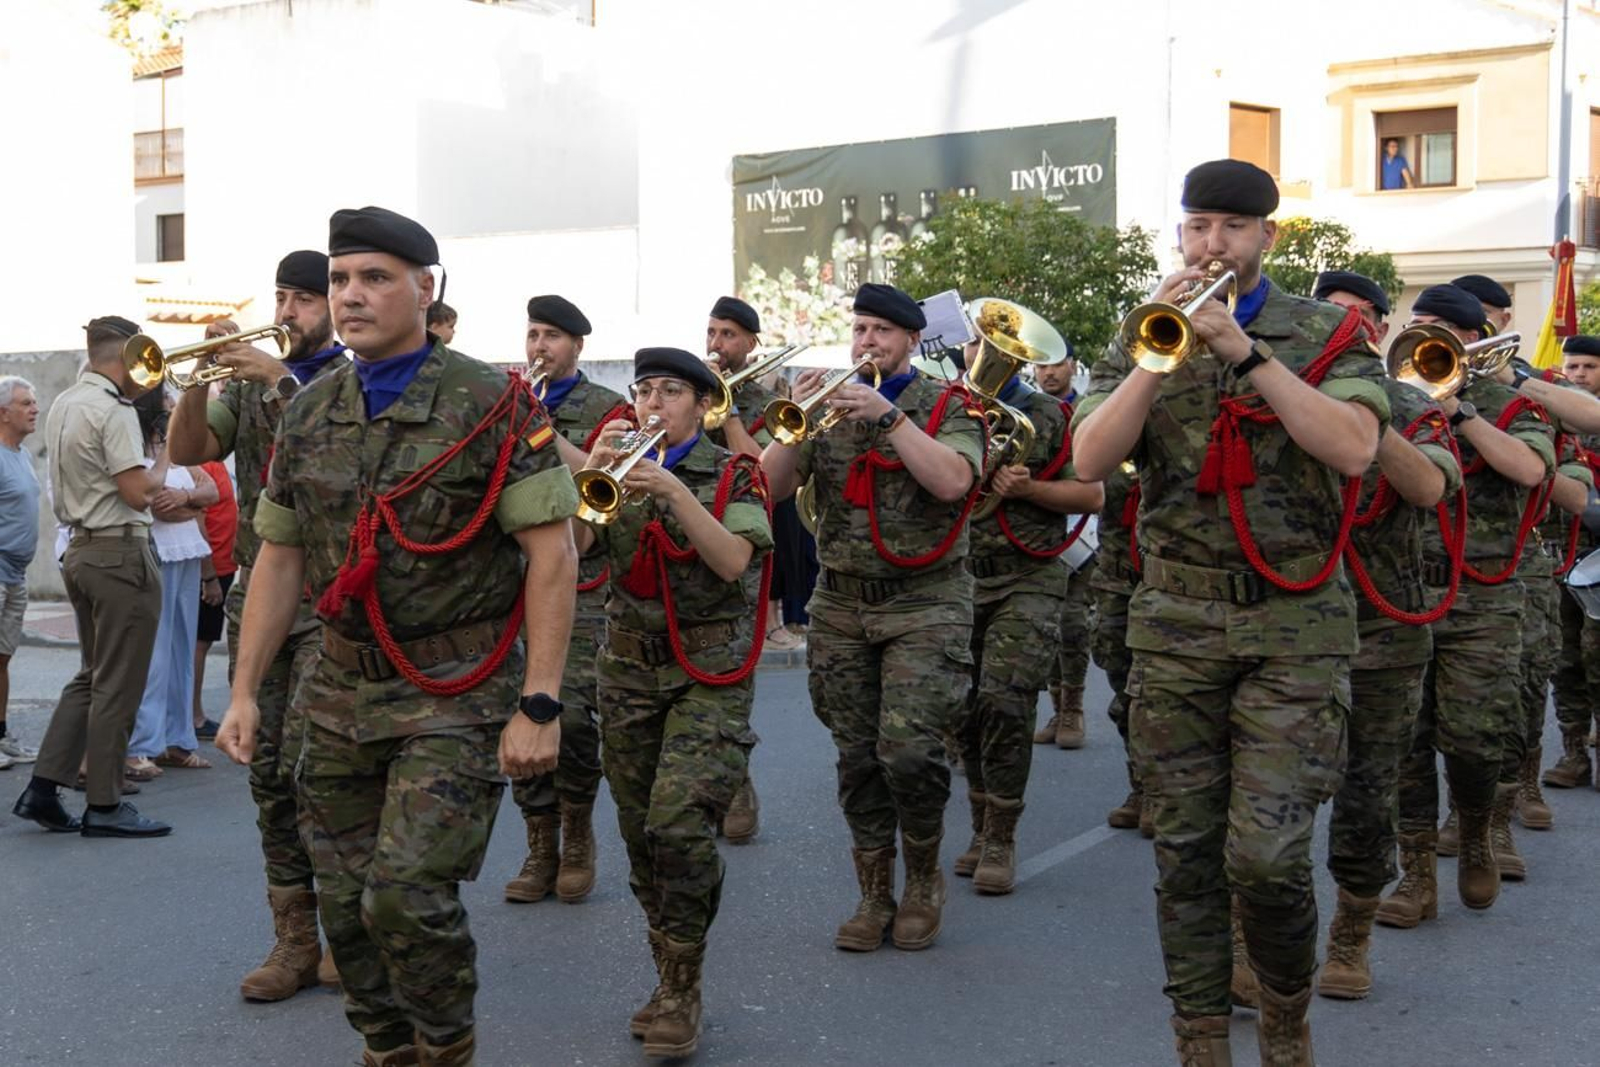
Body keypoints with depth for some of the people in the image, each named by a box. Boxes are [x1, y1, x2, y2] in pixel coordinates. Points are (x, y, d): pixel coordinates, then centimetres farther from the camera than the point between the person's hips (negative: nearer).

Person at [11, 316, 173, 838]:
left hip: (81, 550, 9)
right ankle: (104, 806, 5)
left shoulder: (62, 405, 12)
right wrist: (163, 461, -1)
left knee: (91, 676, 17)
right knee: (117, 686, -1)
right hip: (120, 551, -9)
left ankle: (43, 788, 14)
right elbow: (138, 493, -20)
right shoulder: (113, 411, -16)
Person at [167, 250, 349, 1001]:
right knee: (269, 775, 5)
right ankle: (295, 940, 13)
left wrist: (282, 380, -22)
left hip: (330, 602, -5)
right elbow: (186, 452, 5)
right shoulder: (247, 383, 15)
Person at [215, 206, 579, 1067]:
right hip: (342, 693, 6)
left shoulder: (491, 405, -9)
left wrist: (540, 705, -17)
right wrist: (244, 691, 9)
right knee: (346, 902, 10)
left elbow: (552, 553, -12)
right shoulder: (306, 415, 7)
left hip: (457, 695, -5)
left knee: (408, 893, -13)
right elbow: (279, 560, 13)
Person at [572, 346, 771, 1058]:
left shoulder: (731, 474, 0)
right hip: (629, 666, 5)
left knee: (680, 824, -17)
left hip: (708, 671, -4)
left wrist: (674, 490, -24)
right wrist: (594, 469, -18)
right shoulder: (619, 469, 11)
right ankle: (669, 977, 22)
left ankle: (681, 991, -6)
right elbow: (571, 541, -5)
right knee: (641, 832, 8)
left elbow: (734, 561, -16)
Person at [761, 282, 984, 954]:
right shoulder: (830, 408, 12)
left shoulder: (946, 406, 2)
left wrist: (887, 416, -20)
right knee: (858, 758, 5)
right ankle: (875, 896, 18)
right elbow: (771, 488, 2)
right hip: (841, 605, 4)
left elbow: (953, 481, -17)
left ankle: (924, 879, 9)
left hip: (924, 603, -4)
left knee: (908, 749, -14)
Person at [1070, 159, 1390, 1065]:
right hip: (1176, 624, 3)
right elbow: (1090, 461, -4)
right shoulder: (1141, 341, 9)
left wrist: (1247, 351, -18)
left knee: (1268, 854, -9)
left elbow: (1353, 449, -14)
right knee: (1186, 848, 6)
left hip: (1294, 626, -2)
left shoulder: (1328, 335, 3)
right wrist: (1158, 355, -15)